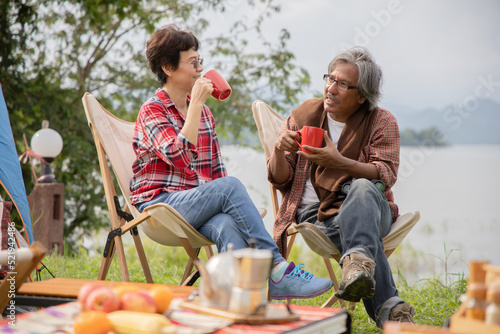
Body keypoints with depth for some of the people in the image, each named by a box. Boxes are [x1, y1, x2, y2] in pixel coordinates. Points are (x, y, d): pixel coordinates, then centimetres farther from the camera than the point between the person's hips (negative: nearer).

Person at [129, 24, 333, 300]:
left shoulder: (204, 112, 19)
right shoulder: (152, 110, -2)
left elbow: (215, 170, 20)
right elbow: (180, 158, -20)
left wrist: (229, 202, 1)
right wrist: (196, 104, -16)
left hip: (198, 203, 5)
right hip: (159, 204, -5)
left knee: (228, 225, -32)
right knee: (230, 185, -30)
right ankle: (276, 269, -27)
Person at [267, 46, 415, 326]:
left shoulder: (382, 122, 6)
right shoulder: (303, 116, 11)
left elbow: (386, 176, -10)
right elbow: (280, 180, 10)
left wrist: (339, 162, -25)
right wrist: (279, 151, -14)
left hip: (367, 209, 0)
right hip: (314, 214, 0)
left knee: (362, 188, -39)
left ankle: (357, 261, -60)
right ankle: (389, 306, -45)